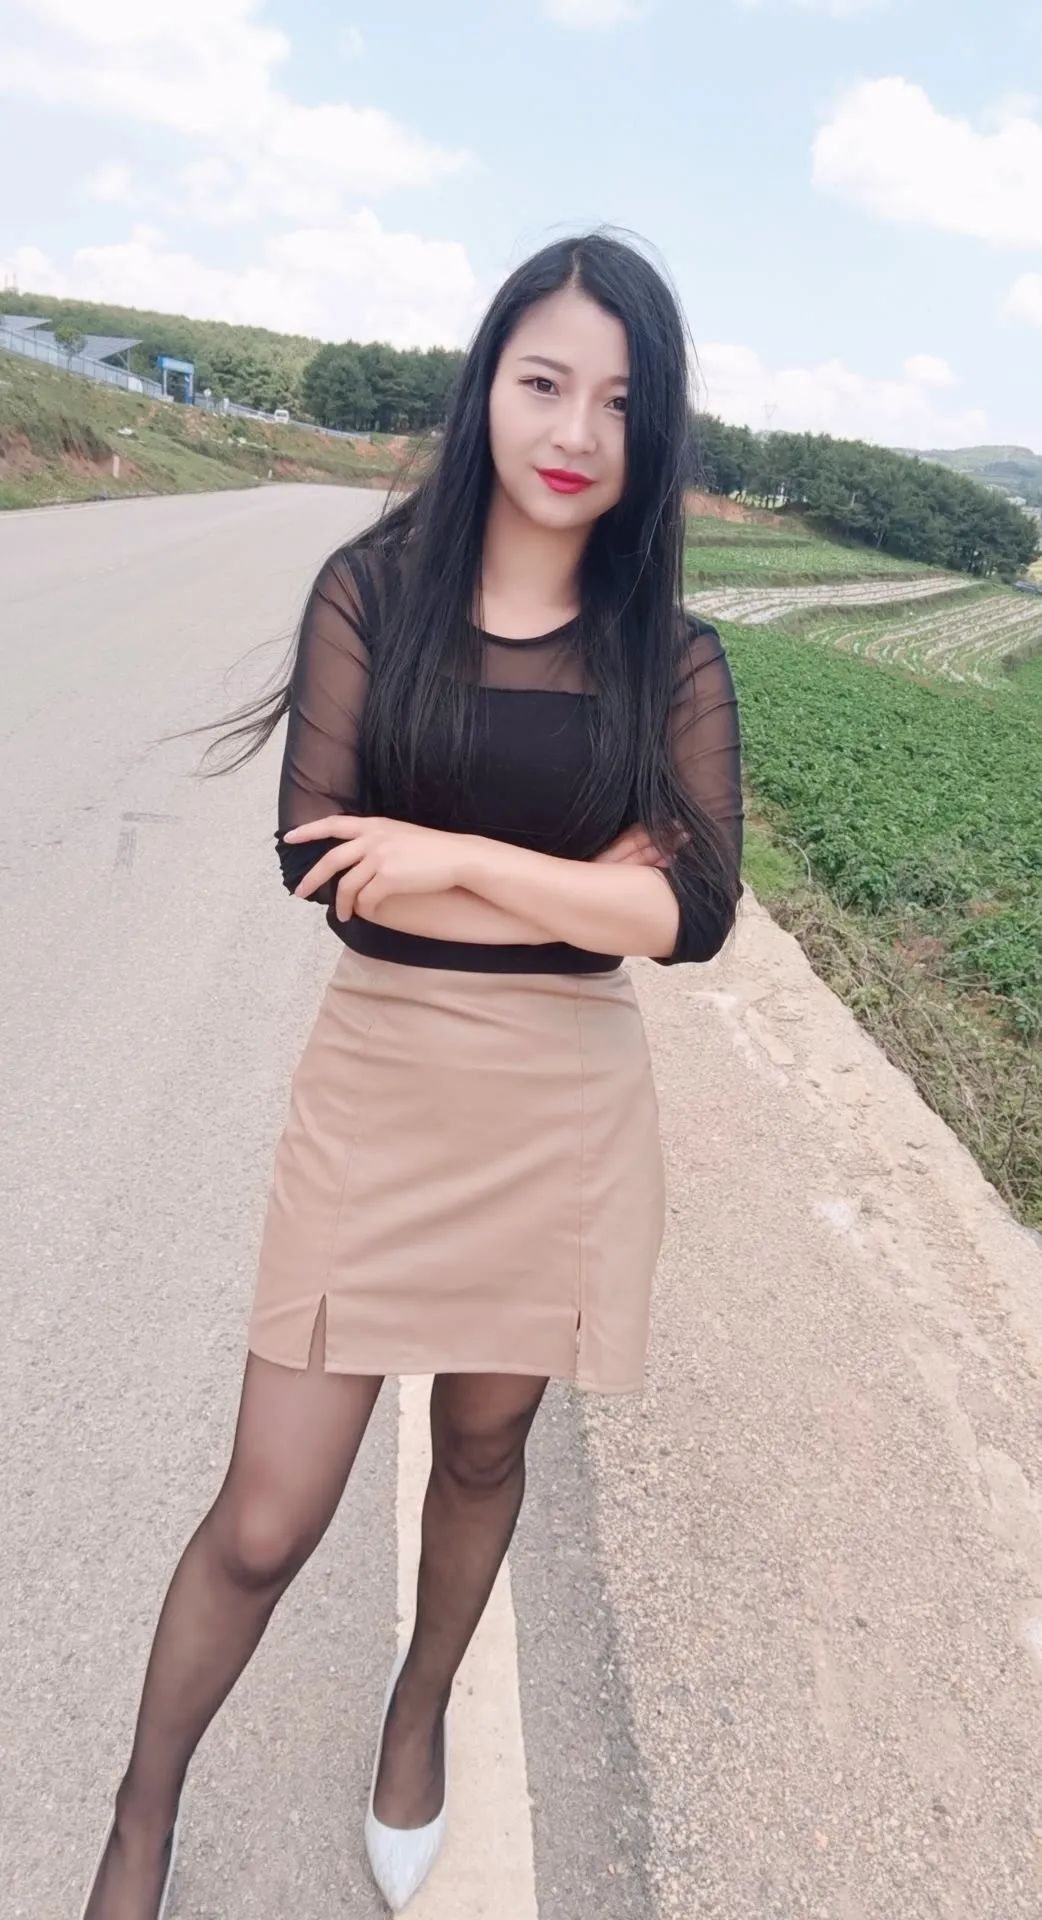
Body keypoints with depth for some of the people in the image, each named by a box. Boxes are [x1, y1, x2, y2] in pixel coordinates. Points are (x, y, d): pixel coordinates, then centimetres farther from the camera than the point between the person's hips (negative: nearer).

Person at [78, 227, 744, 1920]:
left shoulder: (672, 659, -1)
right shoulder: (373, 590, -4)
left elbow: (694, 913, -11)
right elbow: (319, 856, -13)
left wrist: (459, 857, -19)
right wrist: (582, 888, -12)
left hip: (565, 1113, 2)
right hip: (378, 1092, -1)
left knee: (484, 1450, 21)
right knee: (265, 1522, 5)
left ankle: (423, 1700, 53)